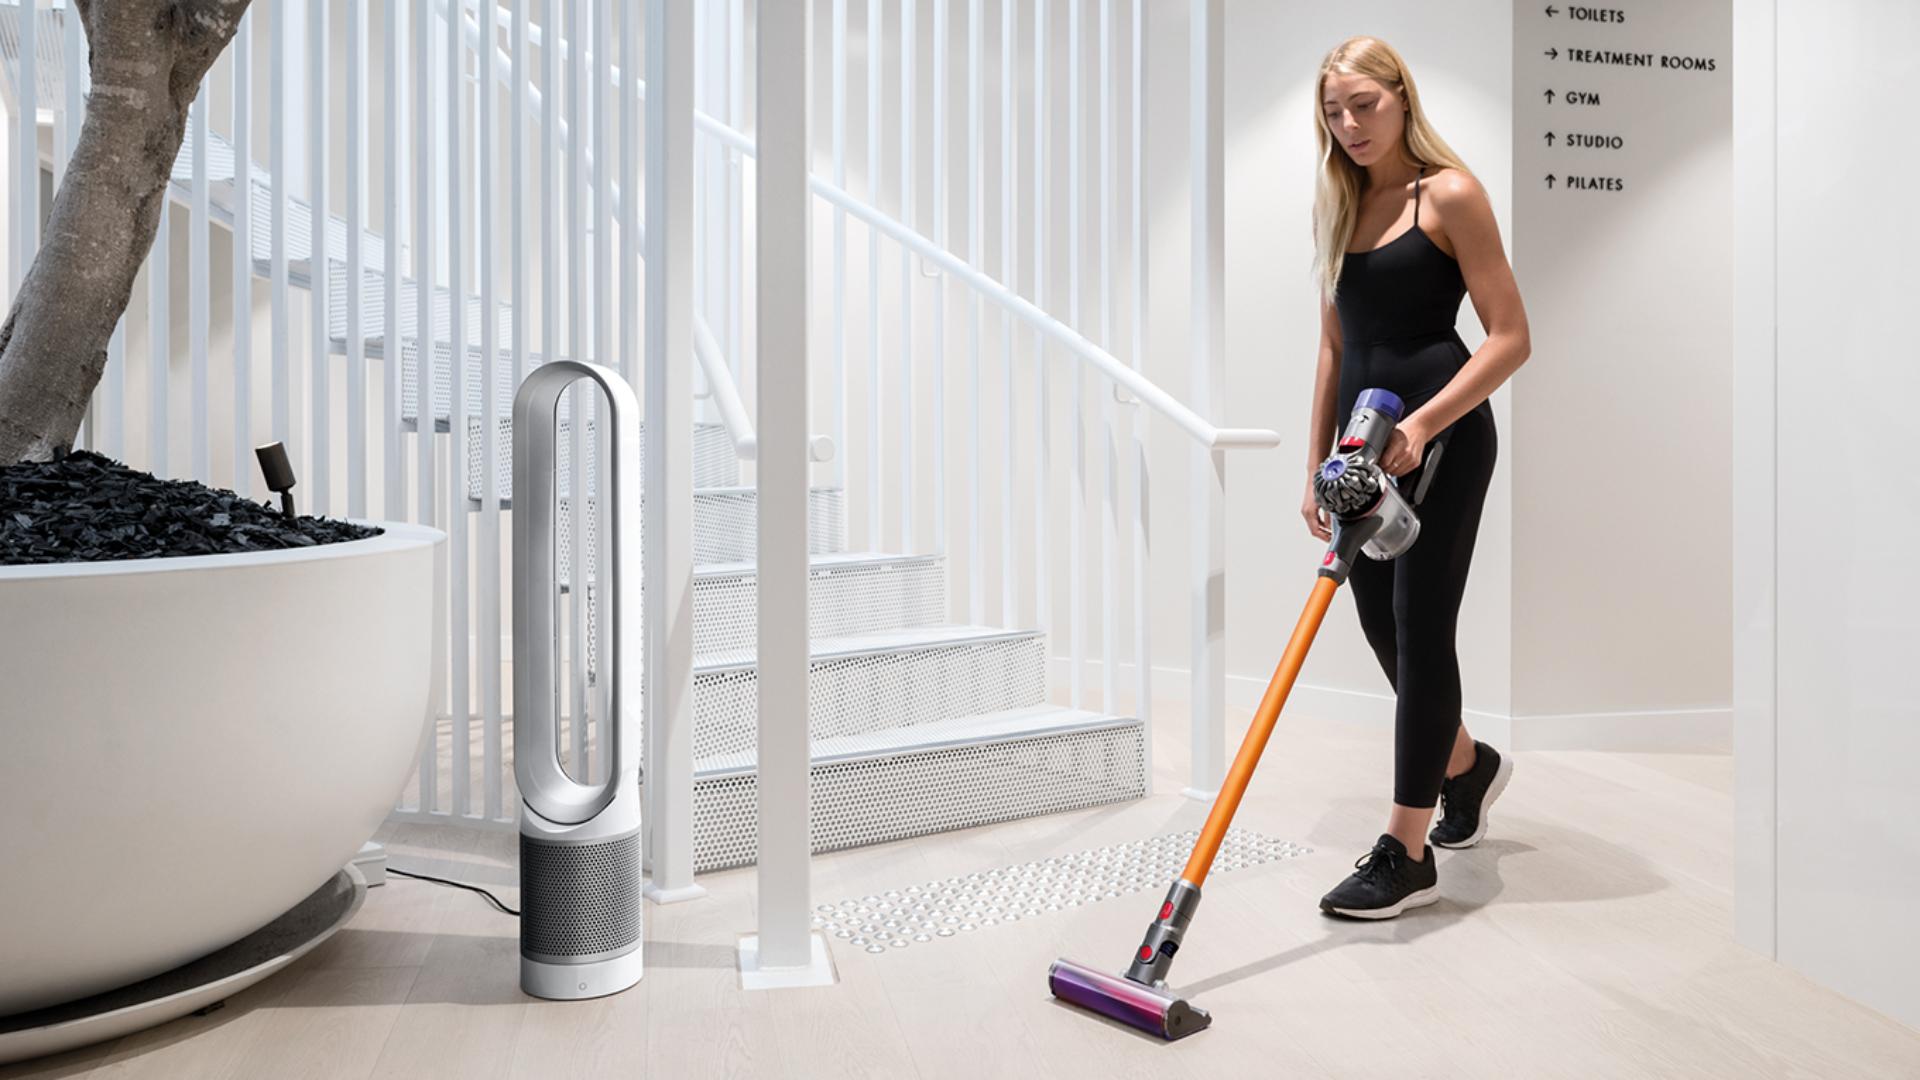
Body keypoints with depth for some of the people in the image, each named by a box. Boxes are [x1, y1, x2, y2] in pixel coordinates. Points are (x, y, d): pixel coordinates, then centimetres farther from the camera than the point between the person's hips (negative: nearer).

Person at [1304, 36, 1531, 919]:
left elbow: (1511, 337, -11)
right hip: (1365, 432, 7)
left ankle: (1406, 854, 2)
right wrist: (1317, 464, 11)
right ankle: (1469, 764, 39)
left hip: (1440, 433, -7)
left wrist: (1422, 424, -22)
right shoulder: (1340, 206, 13)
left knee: (1419, 626, -6)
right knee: (1381, 623, 13)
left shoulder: (1450, 194, -7)